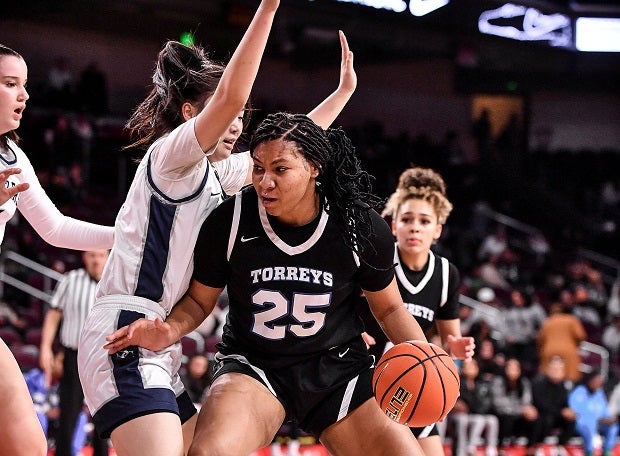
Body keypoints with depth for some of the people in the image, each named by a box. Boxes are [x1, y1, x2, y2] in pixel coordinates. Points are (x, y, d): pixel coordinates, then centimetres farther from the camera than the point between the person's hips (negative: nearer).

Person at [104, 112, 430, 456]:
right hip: (253, 366, -2)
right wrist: (169, 331, -19)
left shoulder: (361, 228, -10)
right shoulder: (228, 221, -13)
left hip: (339, 370, 2)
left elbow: (389, 308, 5)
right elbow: (199, 300, 2)